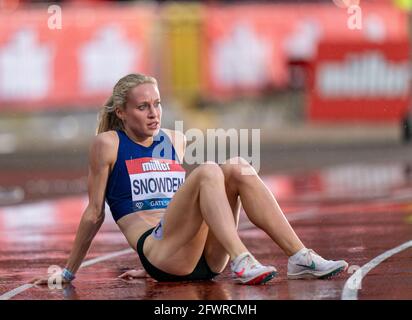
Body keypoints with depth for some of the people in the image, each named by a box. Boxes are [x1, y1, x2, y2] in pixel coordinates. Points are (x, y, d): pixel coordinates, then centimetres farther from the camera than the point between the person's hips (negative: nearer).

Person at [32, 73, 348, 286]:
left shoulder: (176, 141, 21)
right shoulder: (108, 144, 5)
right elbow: (95, 214, 8)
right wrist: (68, 273, 10)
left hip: (206, 258, 6)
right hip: (156, 251, -6)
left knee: (238, 167, -14)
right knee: (208, 172, -26)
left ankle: (300, 257, -24)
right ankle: (241, 262, -45)